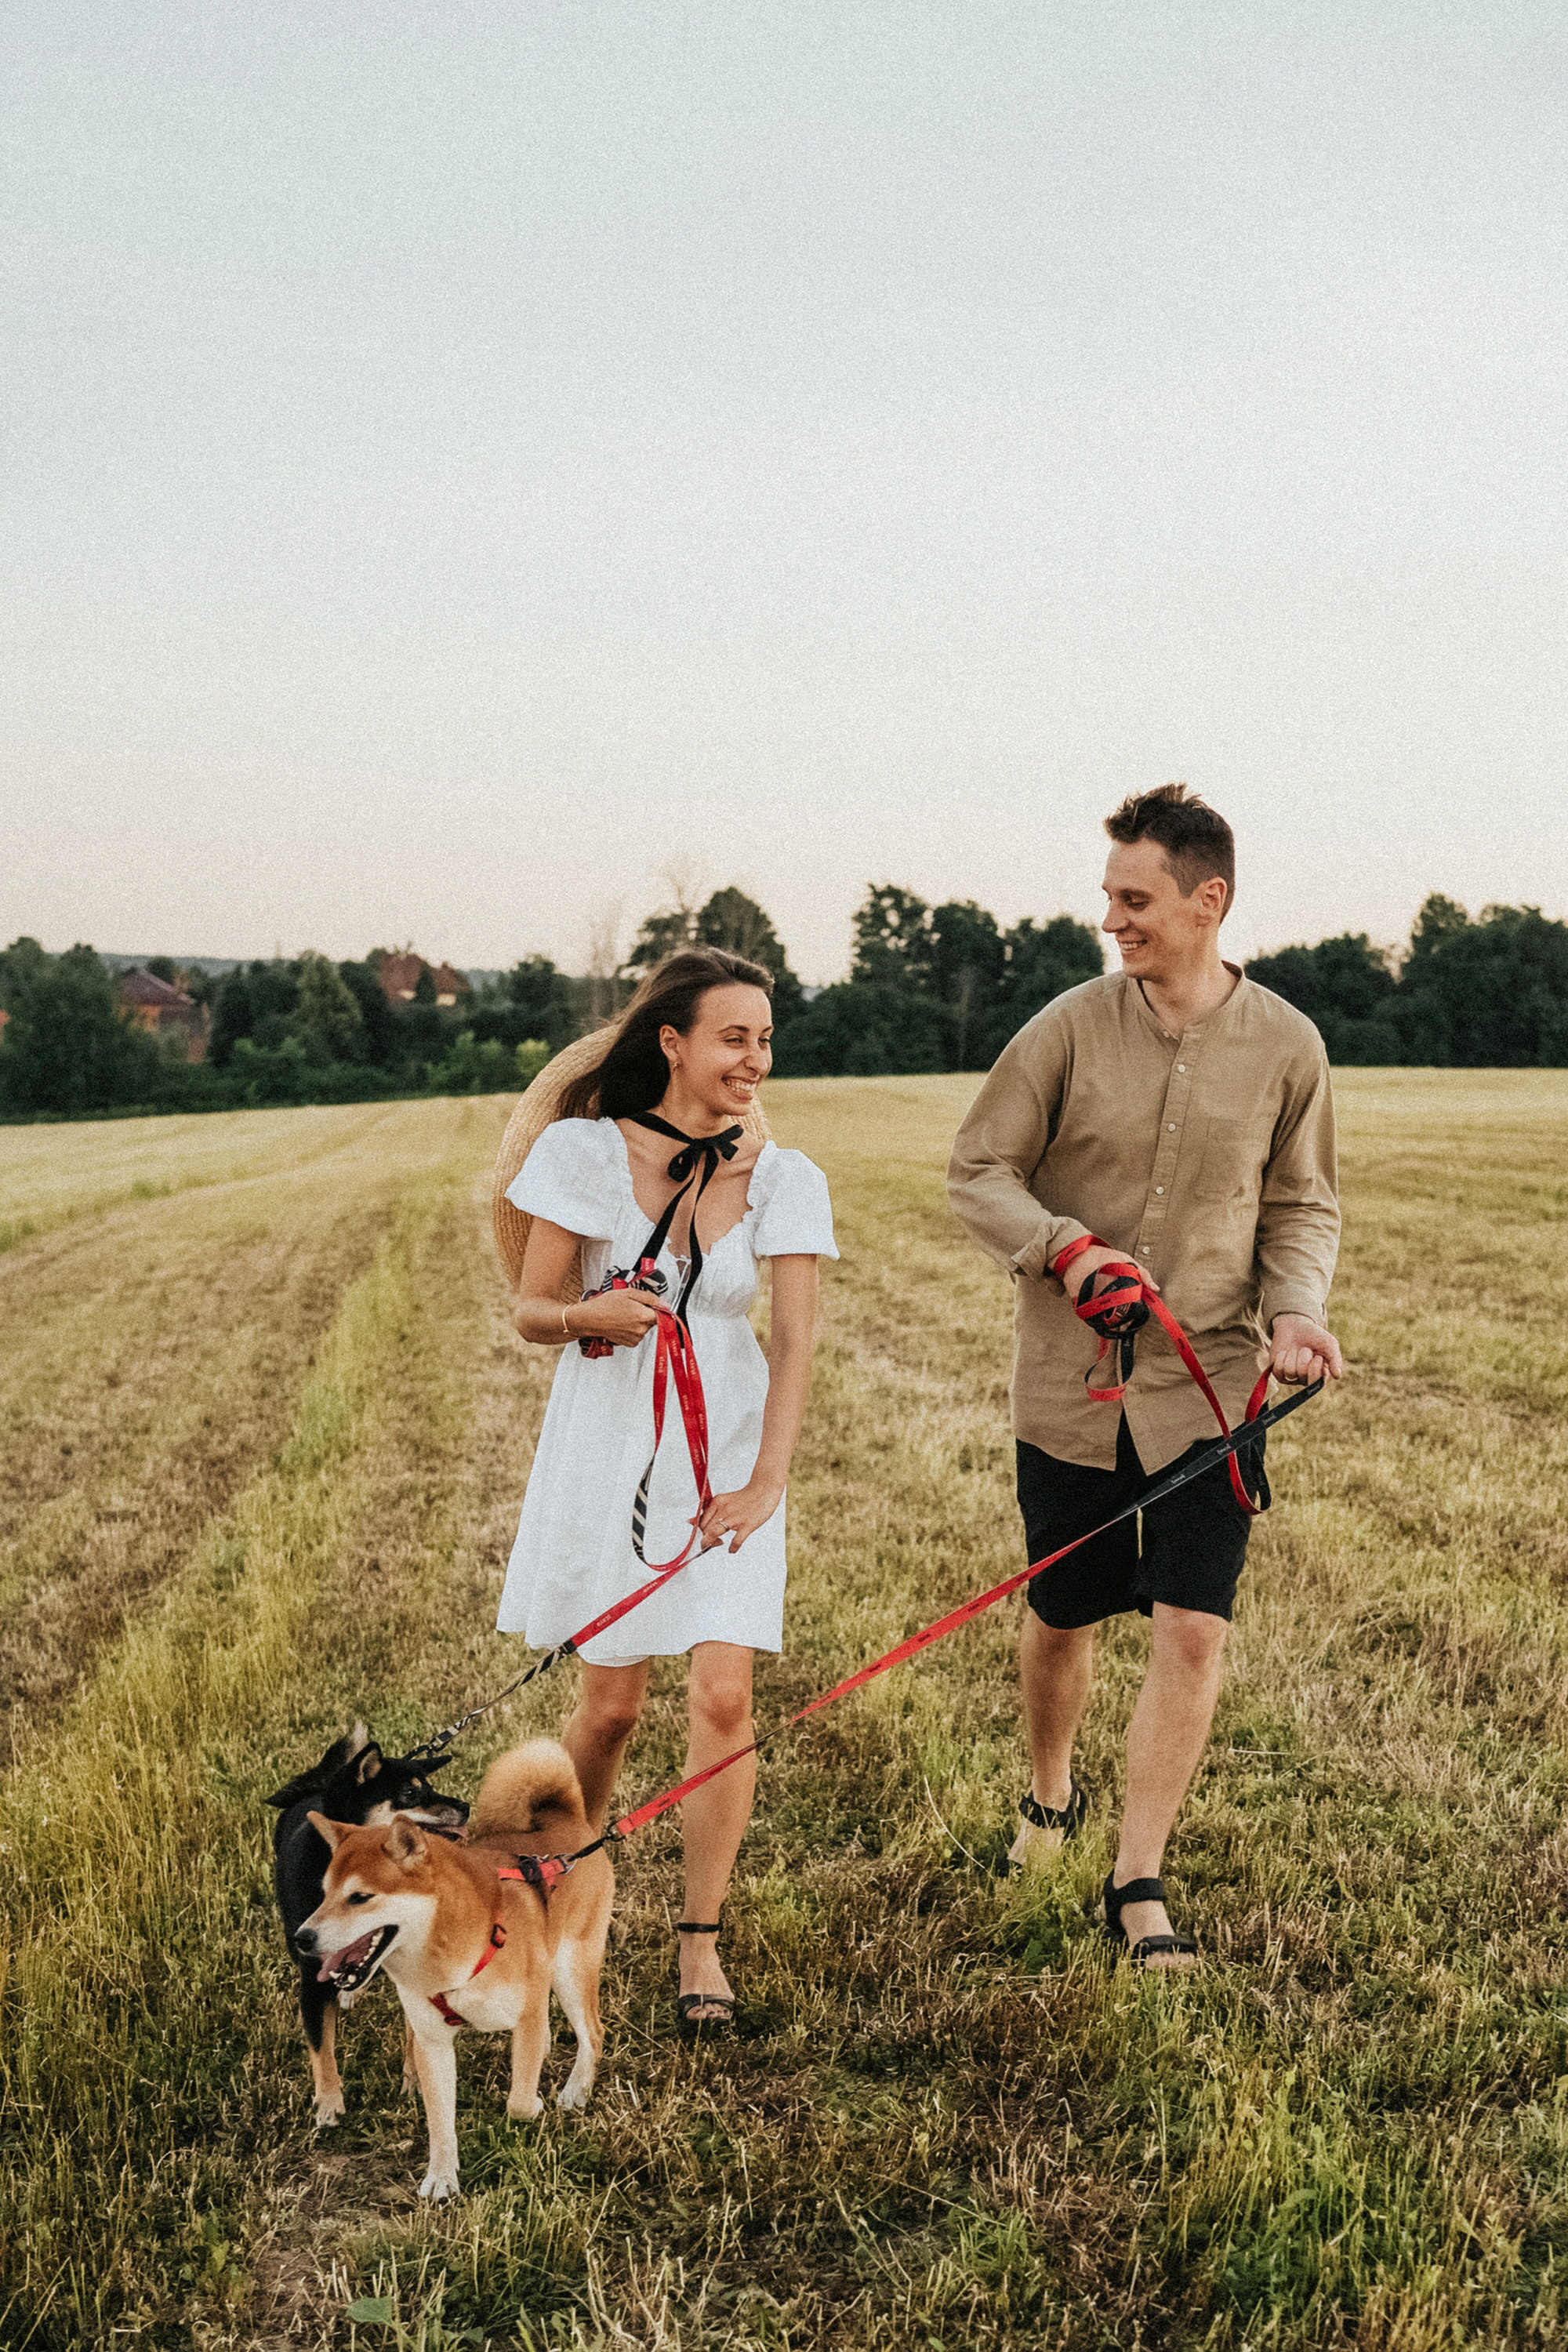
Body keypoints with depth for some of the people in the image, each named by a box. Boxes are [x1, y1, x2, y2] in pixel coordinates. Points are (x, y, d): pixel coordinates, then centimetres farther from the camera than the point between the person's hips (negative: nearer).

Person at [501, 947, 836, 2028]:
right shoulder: (588, 1151, -6)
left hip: (726, 1457, 1)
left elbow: (794, 1340, -5)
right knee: (613, 1702, 6)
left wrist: (767, 1480, -15)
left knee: (723, 1697, -9)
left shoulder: (784, 1179, -3)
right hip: (610, 1446, -1)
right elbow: (529, 1310, -2)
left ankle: (702, 1941, 9)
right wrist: (587, 1315, -24)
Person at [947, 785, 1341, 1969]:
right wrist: (1067, 1248, -19)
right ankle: (1051, 1796, 42)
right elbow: (978, 1171, -1)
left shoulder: (1287, 1048, -3)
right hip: (1069, 1383, 0)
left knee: (1194, 1628, -9)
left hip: (1211, 1385, 0)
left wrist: (1297, 1307, -12)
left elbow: (1304, 1205, 7)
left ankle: (1139, 1884, 3)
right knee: (1062, 1617, 13)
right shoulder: (1070, 1027, -6)